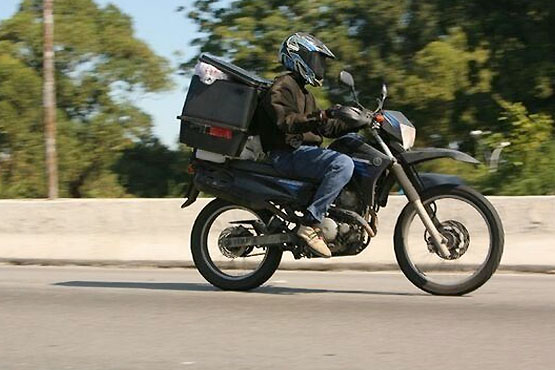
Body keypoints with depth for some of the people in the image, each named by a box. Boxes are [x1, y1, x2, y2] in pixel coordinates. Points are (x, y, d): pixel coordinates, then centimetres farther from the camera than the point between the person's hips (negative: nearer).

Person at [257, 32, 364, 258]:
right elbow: (285, 121, -23)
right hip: (288, 153, -11)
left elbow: (324, 128, 28)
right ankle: (310, 224, -33)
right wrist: (317, 118, -36)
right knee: (343, 164, -30)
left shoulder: (303, 92, 28)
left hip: (305, 150, 11)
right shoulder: (282, 86, -5)